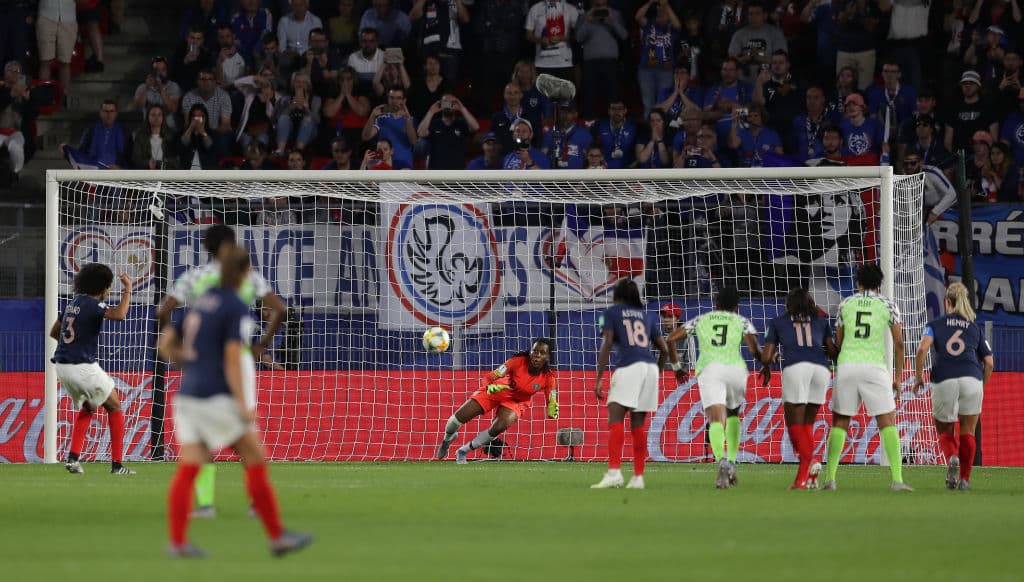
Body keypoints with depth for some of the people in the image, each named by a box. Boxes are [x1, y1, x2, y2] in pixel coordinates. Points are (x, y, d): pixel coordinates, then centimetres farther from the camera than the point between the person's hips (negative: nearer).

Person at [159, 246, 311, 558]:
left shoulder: (200, 302, 14)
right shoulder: (237, 308, -8)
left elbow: (166, 346, 17)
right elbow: (232, 358, -17)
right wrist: (243, 404, -17)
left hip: (187, 393, 7)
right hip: (217, 398, -7)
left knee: (187, 470, 1)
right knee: (256, 461, 3)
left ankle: (177, 542, -9)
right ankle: (277, 537, 6)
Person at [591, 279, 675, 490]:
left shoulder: (611, 312, 9)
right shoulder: (647, 316, 23)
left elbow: (606, 345, -2)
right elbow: (664, 349, 21)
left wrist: (598, 379, -4)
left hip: (628, 368, -5)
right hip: (650, 368, 5)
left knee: (615, 419, -12)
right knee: (638, 424, 9)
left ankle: (614, 472, -27)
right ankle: (638, 477, 7)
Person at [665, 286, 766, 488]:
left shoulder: (700, 320, 24)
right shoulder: (742, 322, 18)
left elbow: (670, 339, 20)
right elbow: (754, 349, 3)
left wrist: (676, 367, 31)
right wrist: (765, 367, 21)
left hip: (708, 368, -1)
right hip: (735, 368, 1)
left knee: (716, 420, -13)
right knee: (733, 414, 27)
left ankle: (722, 460, -40)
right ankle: (732, 461, 14)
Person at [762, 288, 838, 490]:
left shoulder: (778, 322, 23)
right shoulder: (821, 321, 27)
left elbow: (766, 358, 19)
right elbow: (834, 351, 18)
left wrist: (771, 359, 42)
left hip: (795, 367, -3)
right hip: (821, 368, 3)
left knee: (794, 425, 0)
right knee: (807, 424, 14)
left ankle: (808, 462, -29)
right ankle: (803, 476, -1)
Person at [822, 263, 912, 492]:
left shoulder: (846, 304, 11)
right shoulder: (887, 305, 6)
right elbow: (898, 343, 4)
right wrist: (898, 377, 10)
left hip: (846, 364, 2)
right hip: (875, 367, -2)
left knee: (839, 422, 11)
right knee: (887, 423, -1)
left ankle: (830, 477, 5)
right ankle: (897, 479, -12)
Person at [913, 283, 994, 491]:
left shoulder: (935, 325, 13)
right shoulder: (975, 329, 18)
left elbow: (923, 349, -5)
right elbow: (989, 363, 14)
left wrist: (918, 376, 4)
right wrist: (982, 387, 27)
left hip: (943, 382, -1)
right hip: (972, 379, 1)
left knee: (945, 432, 15)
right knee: (968, 432, 13)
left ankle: (951, 458, -15)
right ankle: (964, 479, 8)